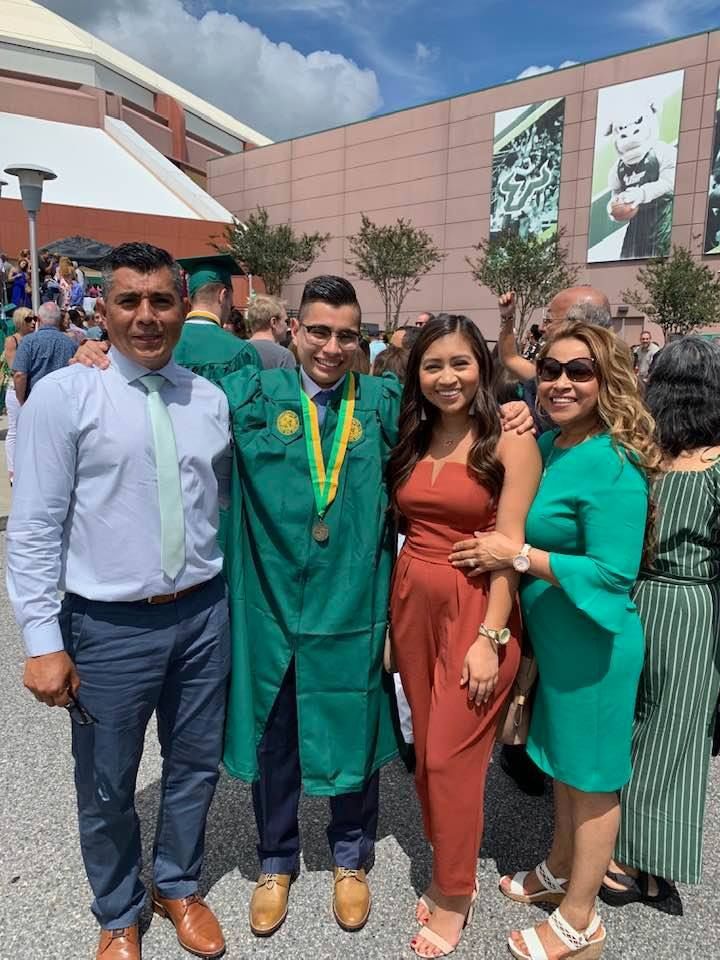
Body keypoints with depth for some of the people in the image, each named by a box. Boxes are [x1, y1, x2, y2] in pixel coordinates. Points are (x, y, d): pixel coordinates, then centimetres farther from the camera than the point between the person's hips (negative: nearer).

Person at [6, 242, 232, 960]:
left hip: (202, 615, 4)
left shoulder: (210, 400, 2)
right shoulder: (63, 395, -9)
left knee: (194, 767, 20)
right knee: (106, 788, 15)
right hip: (108, 627, -3)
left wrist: (231, 592, 9)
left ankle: (178, 886, 48)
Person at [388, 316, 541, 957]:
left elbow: (510, 548, -13)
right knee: (428, 749, 15)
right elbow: (403, 529, 9)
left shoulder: (511, 442, -9)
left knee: (452, 756, 2)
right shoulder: (411, 441, 8)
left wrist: (490, 638, -16)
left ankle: (454, 894, 26)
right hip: (412, 604, 6)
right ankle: (450, 868, 38)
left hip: (477, 610, -5)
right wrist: (389, 614, 6)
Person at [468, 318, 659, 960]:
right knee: (563, 762, 25)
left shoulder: (612, 464, -23)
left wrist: (518, 555, -23)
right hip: (551, 636, 8)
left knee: (591, 776, 11)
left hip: (593, 642, -8)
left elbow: (613, 572, -25)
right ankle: (560, 872, 48)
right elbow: (531, 522, 14)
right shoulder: (545, 444, 2)